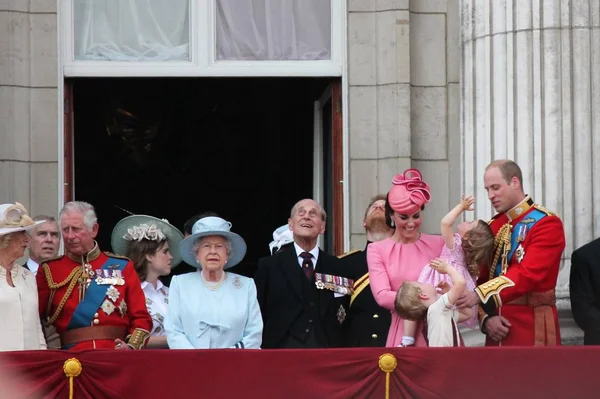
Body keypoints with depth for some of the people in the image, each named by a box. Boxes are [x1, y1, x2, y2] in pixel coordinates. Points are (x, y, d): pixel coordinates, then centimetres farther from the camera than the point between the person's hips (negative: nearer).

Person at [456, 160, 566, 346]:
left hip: (533, 328, -6)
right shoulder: (493, 227, 12)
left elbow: (528, 275, -22)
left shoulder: (547, 223, -9)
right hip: (498, 328, 6)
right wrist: (486, 317, -9)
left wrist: (479, 295, -30)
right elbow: (482, 277, 10)